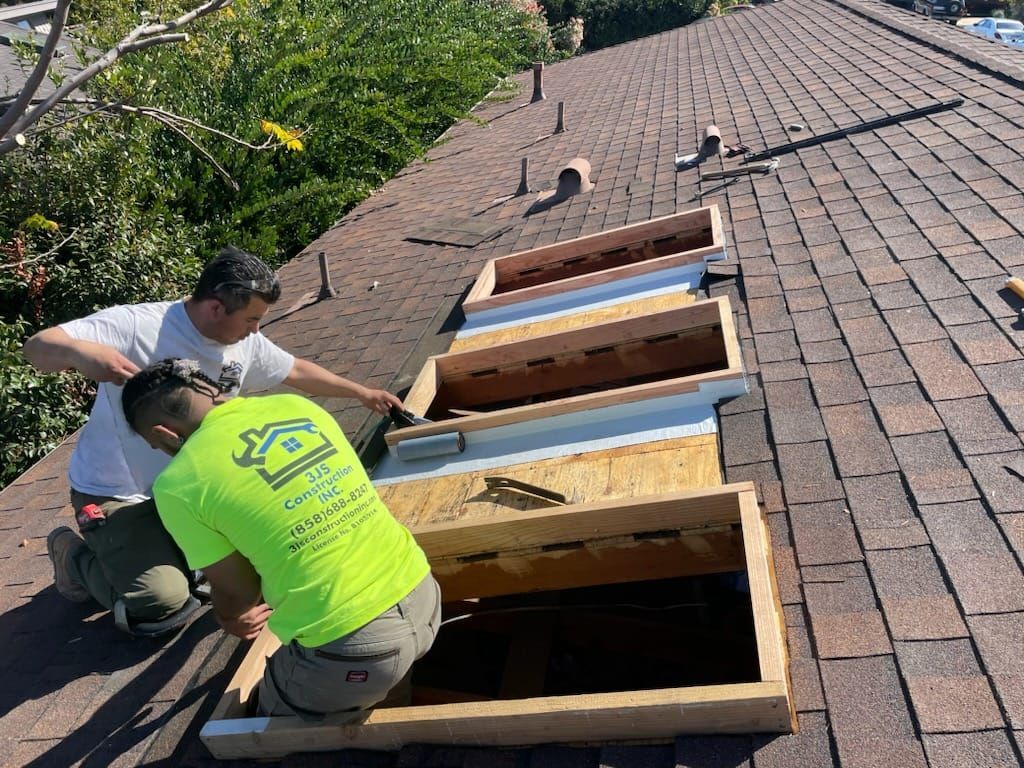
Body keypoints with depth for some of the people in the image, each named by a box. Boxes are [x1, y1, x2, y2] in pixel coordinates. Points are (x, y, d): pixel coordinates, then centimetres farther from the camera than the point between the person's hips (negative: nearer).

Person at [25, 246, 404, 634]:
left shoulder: (245, 344, -5)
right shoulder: (134, 325, -24)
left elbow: (297, 371, 11)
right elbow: (37, 347, -26)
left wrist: (362, 393, 16)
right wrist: (81, 352, -49)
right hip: (115, 496, -6)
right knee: (163, 605, -17)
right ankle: (77, 557, 12)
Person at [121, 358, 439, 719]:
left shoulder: (179, 483, -9)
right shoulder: (297, 405, 7)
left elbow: (238, 592, 2)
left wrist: (229, 618, 26)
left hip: (351, 648, -6)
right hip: (422, 597, 6)